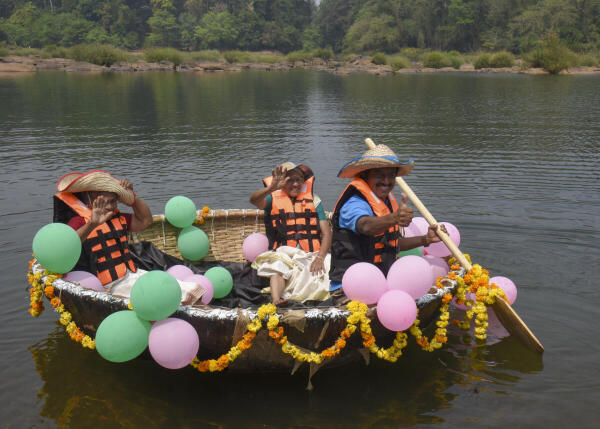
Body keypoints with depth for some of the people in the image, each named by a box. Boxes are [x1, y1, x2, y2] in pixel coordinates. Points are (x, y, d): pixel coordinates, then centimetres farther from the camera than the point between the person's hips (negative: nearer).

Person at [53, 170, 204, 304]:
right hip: (110, 286, -8)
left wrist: (132, 196, 13)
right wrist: (91, 225, -44)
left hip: (132, 273, 8)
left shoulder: (117, 219, 16)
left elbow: (145, 220, 26)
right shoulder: (79, 222, -8)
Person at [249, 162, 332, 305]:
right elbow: (254, 200, -13)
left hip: (311, 255, 3)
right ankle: (276, 300, -54)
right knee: (278, 269, -35)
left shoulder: (313, 200, 16)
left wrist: (320, 257, -12)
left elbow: (326, 232, 7)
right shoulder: (274, 199, 11)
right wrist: (271, 188, -36)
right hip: (283, 255, -3)